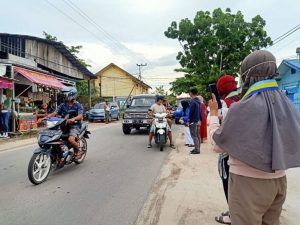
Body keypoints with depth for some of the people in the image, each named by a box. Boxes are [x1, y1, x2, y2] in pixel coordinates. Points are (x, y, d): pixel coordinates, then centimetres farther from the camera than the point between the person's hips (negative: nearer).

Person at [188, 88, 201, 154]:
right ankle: (197, 148, 21)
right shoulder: (199, 101, 10)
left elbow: (191, 112, -18)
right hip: (198, 121, 9)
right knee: (197, 135, 13)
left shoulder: (193, 101, -17)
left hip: (193, 121, -9)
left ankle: (197, 150, -1)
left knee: (194, 136, -3)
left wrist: (188, 120, -9)